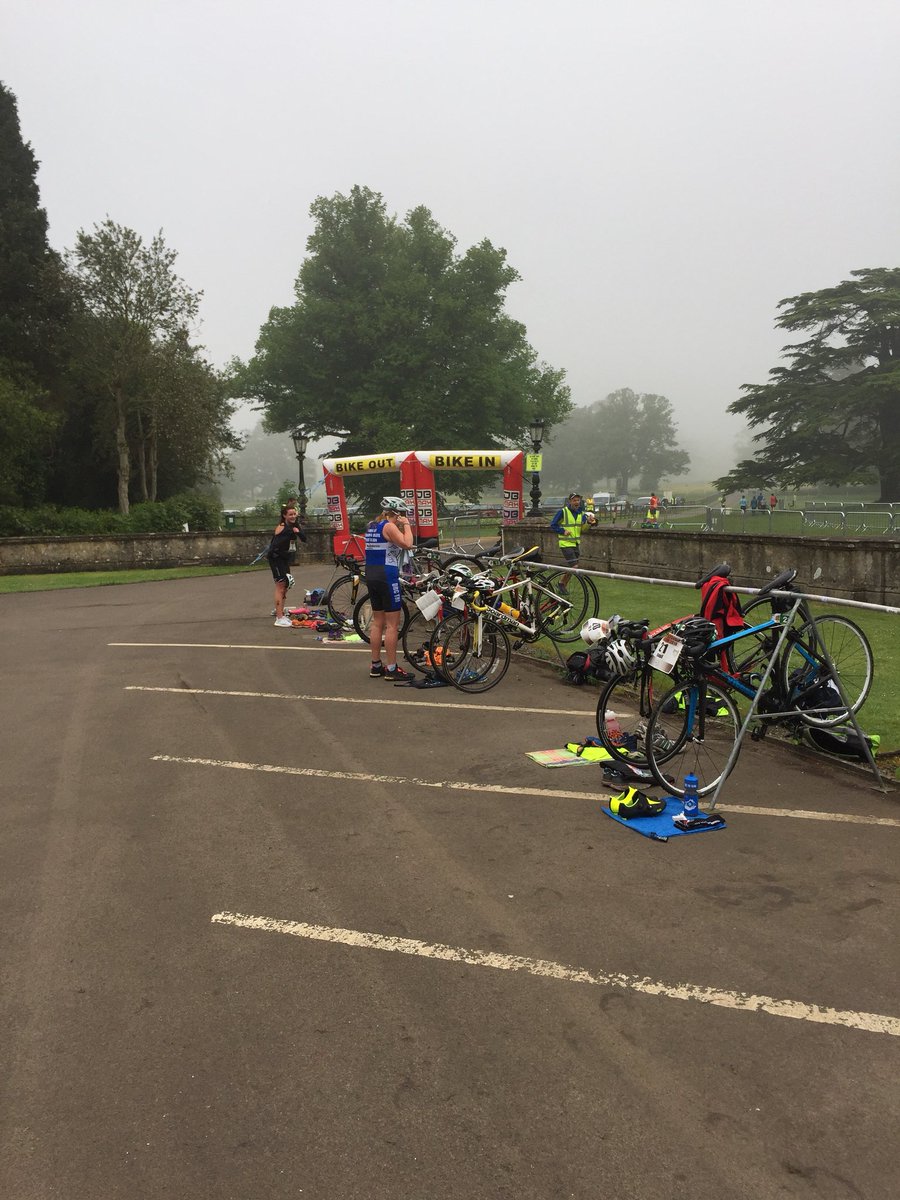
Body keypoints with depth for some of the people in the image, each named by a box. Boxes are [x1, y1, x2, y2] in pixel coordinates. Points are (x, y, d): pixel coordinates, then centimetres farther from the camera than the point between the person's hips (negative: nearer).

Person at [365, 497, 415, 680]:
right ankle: (391, 669, -1)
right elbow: (407, 544, -23)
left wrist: (403, 525, 14)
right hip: (387, 577, -9)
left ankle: (376, 666, 20)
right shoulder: (389, 527, -13)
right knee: (392, 625, -3)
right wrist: (406, 525, -9)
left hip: (371, 576, 9)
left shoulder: (372, 526, 14)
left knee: (377, 622, 15)